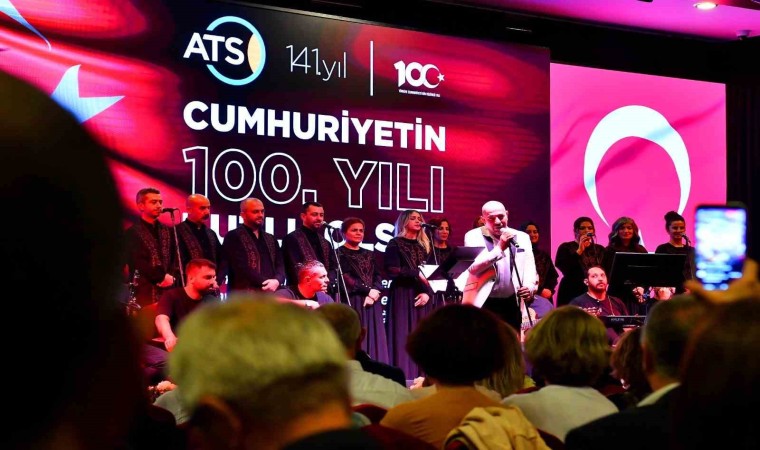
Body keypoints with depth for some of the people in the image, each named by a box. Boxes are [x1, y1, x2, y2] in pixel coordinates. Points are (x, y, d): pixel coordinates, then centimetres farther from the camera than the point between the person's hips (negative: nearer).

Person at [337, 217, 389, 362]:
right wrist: (368, 291, -12)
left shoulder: (369, 254, 19)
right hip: (352, 302, -6)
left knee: (373, 339, 1)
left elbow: (378, 276, 12)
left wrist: (375, 291, -8)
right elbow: (346, 278, -9)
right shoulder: (340, 253, 0)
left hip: (372, 301, 6)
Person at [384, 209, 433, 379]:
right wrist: (416, 273, -18)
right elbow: (391, 271, -11)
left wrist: (428, 292, -4)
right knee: (403, 338, -9)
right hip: (402, 296, -5)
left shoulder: (424, 246, 17)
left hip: (421, 296, 5)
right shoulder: (395, 244, 1)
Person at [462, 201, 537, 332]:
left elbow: (530, 268, 6)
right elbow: (473, 267, -15)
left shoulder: (522, 237, 10)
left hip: (512, 304, 4)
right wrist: (500, 248, -20)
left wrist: (529, 287, -15)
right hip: (483, 304, -3)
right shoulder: (474, 236, -1)